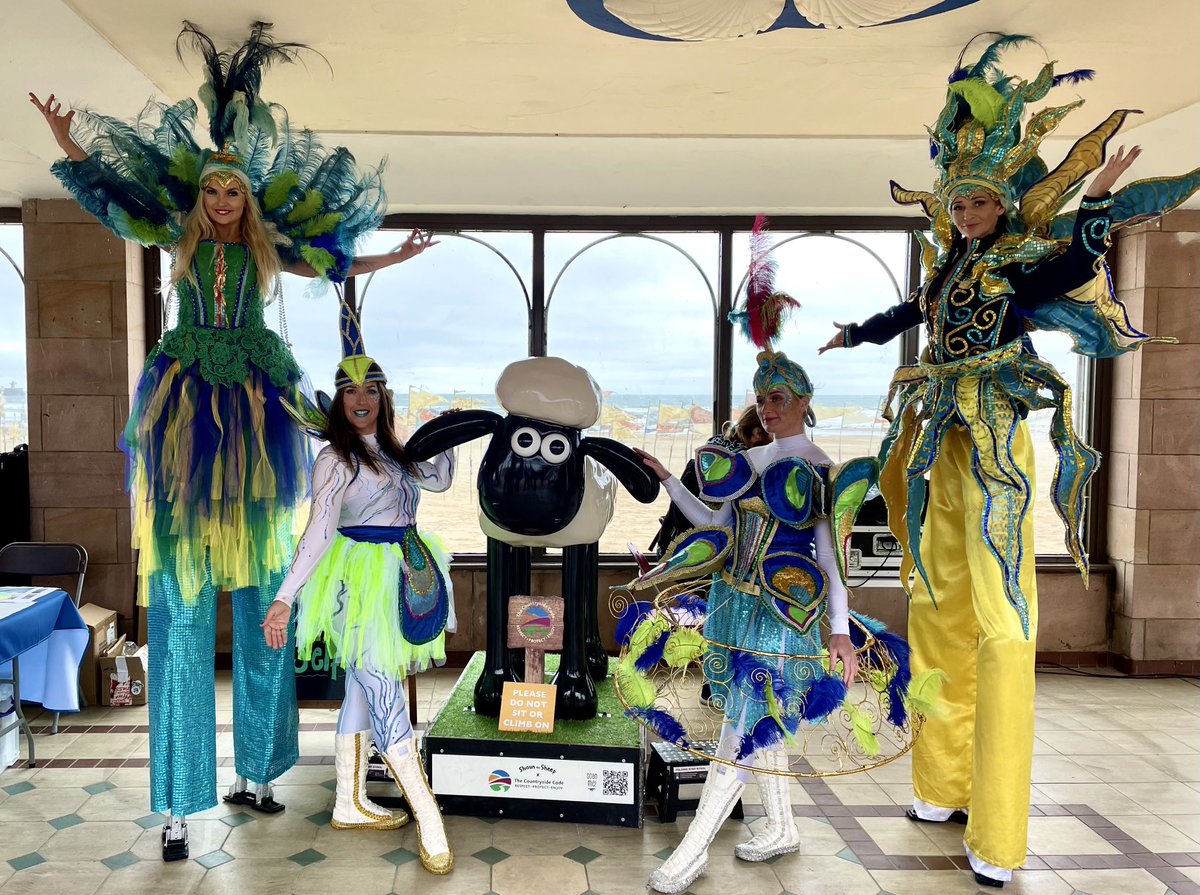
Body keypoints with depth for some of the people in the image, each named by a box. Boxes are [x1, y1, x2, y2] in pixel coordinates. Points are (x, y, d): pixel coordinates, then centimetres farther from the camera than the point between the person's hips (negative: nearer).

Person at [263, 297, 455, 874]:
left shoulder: (392, 451, 12)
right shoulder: (335, 458, -10)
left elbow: (440, 480, 27)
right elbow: (318, 533, -16)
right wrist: (284, 598, -22)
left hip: (400, 577, 8)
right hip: (361, 580, -8)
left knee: (363, 692, 15)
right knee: (387, 700, -7)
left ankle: (350, 805, 27)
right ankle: (430, 822, -4)